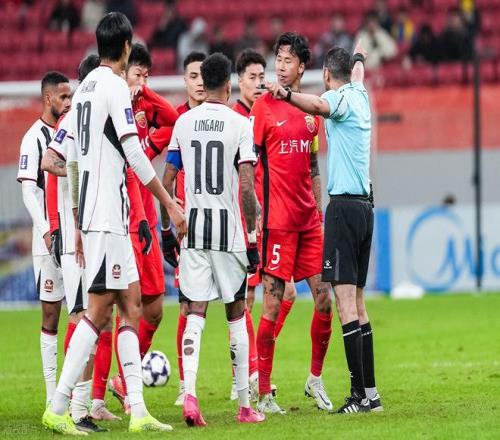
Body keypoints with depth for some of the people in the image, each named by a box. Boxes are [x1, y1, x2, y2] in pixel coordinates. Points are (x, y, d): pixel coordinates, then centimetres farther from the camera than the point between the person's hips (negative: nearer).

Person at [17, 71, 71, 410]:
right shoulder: (35, 137, -6)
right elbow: (28, 190, -11)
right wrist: (46, 232, -20)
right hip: (50, 240, -6)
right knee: (51, 314, -2)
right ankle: (52, 396, 1)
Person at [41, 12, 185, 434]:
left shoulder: (84, 87, 16)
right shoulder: (115, 86, -10)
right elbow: (134, 152, -16)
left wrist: (80, 226, 23)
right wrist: (171, 204, -11)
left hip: (92, 212, 9)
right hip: (107, 214, -9)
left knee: (131, 303, 8)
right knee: (99, 308, -9)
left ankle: (138, 411, 4)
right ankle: (58, 407, -11)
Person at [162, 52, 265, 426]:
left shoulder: (183, 122, 6)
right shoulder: (240, 125, -6)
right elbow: (247, 188, -11)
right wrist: (253, 234, -4)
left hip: (192, 227, 2)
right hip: (228, 229, -2)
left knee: (196, 313, 1)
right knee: (236, 314, 8)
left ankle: (190, 394, -18)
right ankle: (245, 405, 11)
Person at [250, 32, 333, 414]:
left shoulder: (311, 110, 13)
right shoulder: (264, 107, -4)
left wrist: (319, 215, 16)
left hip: (308, 219, 6)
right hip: (278, 220, -6)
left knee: (324, 298, 4)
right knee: (273, 303, -6)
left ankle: (316, 379, 20)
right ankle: (264, 393, -2)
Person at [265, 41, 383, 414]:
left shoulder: (342, 96, -6)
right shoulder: (360, 96, 16)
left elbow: (319, 106, -31)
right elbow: (358, 74, 41)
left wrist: (287, 95, -48)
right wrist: (359, 56, 62)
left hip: (344, 205, -9)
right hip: (364, 204, 9)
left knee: (345, 301, -12)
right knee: (357, 300, 11)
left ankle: (360, 394, -17)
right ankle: (371, 392, 11)